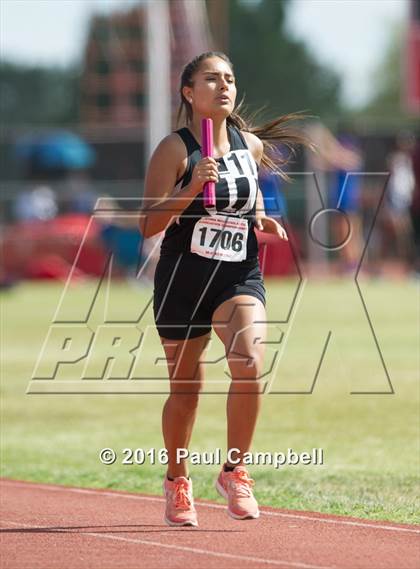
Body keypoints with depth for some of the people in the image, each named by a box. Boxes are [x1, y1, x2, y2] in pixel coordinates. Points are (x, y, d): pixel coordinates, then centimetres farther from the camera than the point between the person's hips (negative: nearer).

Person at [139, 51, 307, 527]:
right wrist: (191, 187, -26)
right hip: (182, 281, -2)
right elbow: (148, 225, -13)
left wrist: (263, 220, 5)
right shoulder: (174, 150, -8)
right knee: (185, 387, 8)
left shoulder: (251, 145, 6)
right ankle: (177, 481, 32)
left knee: (249, 363, -23)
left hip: (239, 278, 2)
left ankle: (235, 471, -7)